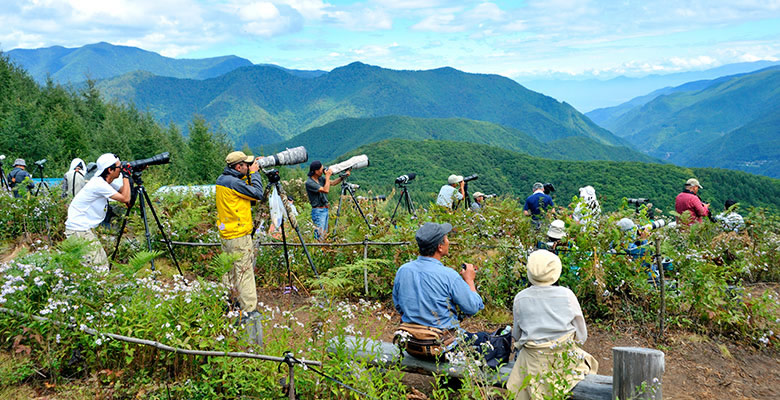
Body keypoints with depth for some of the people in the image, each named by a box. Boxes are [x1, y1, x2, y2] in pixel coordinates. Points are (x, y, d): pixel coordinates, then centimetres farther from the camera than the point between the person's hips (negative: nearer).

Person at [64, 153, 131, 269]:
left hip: (86, 229, 10)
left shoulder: (108, 181, 5)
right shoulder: (99, 184, -22)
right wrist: (126, 176, -17)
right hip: (78, 230, -10)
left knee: (102, 262, 14)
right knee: (99, 265, -12)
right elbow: (125, 199, -22)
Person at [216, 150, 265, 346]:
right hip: (239, 237, -10)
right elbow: (258, 194, -16)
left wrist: (249, 176, 7)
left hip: (227, 235, 10)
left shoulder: (222, 180, 11)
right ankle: (249, 312, -3)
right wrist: (254, 173, -5)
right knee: (245, 274, -6)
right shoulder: (232, 182, -19)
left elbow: (249, 195, 15)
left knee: (230, 274, 19)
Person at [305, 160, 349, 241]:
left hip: (325, 209, 9)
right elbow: (326, 190, -24)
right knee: (319, 236, -11)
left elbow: (332, 182, 14)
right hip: (318, 211, -9)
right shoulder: (309, 182, -19)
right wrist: (327, 176, -17)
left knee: (324, 235, 12)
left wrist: (343, 176, 2)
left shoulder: (321, 178, 6)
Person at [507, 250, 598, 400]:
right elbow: (582, 335, 0)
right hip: (566, 358, -1)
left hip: (533, 361, 1)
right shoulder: (566, 295, -7)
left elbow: (516, 336, 7)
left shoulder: (520, 299, -4)